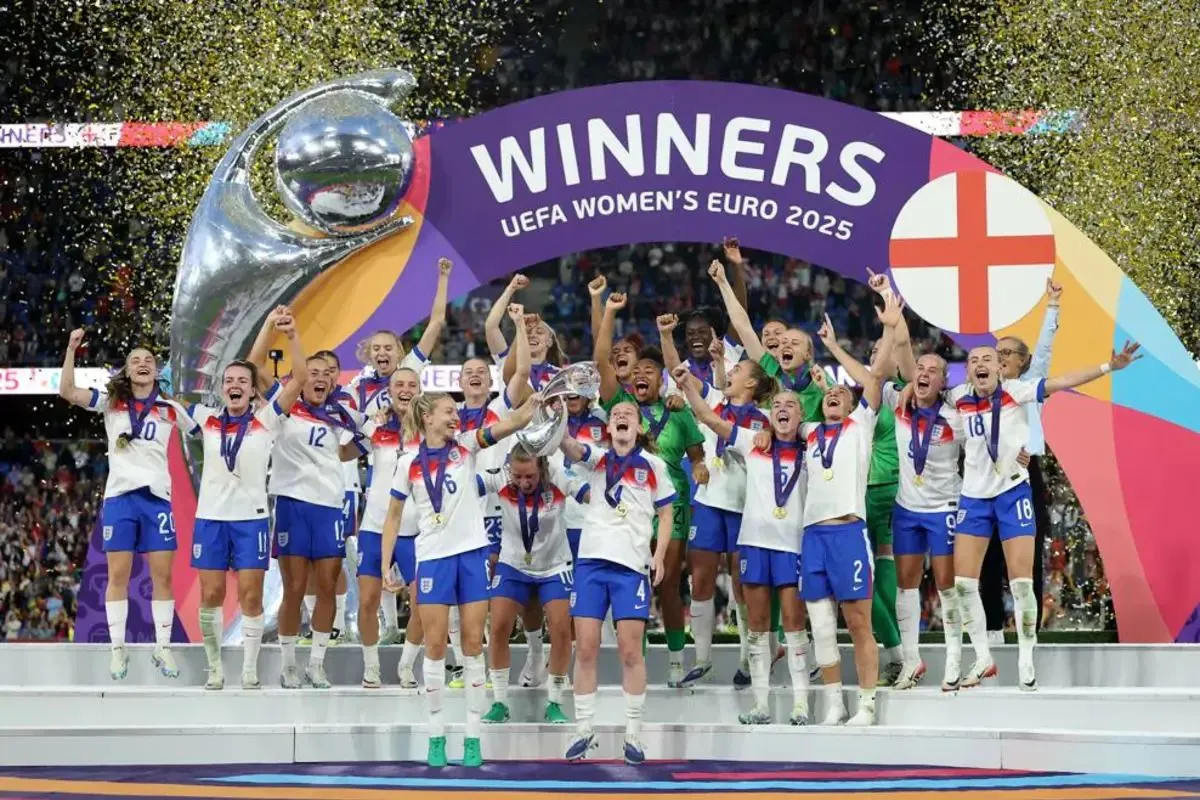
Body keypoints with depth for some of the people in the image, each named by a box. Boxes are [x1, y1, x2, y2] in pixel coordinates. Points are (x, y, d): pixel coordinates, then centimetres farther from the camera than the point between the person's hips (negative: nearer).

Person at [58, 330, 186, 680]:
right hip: (120, 496, -1)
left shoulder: (169, 409, 9)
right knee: (118, 574, -1)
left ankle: (163, 648, 9)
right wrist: (71, 349, -16)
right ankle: (118, 649, 4)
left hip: (157, 496, 1)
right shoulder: (111, 402, 5)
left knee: (163, 575, 0)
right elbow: (67, 392, -7)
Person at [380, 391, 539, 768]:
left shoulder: (466, 446, 2)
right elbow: (393, 517, 7)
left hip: (472, 553, 1)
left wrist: (535, 398, -27)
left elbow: (512, 423, -10)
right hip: (432, 557, -1)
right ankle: (436, 736, 9)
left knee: (473, 643, 2)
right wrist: (386, 566, 2)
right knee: (435, 645, 1)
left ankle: (473, 737, 6)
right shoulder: (409, 464, 1)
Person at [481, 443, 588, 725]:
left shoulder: (559, 479, -22)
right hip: (512, 566, 1)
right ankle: (500, 703, 7)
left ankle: (555, 704, 7)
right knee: (499, 627, -8)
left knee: (561, 628, -10)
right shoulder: (500, 480, -20)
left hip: (554, 567, -1)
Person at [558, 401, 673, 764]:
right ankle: (583, 730, 9)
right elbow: (570, 447, -12)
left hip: (632, 565, -1)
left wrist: (659, 555, -4)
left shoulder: (653, 465, 6)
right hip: (591, 560, 2)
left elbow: (665, 514, 9)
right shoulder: (597, 458, 8)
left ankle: (633, 734, 6)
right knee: (585, 648, 0)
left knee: (630, 650, -3)